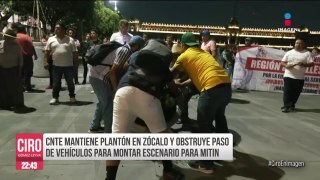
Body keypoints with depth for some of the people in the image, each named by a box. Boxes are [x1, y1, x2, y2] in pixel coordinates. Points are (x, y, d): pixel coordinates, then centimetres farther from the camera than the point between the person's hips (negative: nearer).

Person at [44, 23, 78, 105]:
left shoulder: (70, 40, 2)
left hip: (68, 65, -1)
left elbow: (74, 53, 3)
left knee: (70, 82, 9)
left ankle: (72, 96, 23)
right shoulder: (51, 39, 5)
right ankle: (55, 97, 18)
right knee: (56, 83, 7)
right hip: (56, 66, 1)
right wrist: (46, 62, -2)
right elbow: (47, 52, 6)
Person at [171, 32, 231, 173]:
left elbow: (171, 74, 18)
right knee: (219, 116, 30)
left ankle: (206, 164, 6)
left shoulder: (184, 56, 8)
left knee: (204, 124, 1)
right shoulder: (203, 52, 28)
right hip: (226, 84, 8)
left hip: (213, 88, -8)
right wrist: (182, 84, 40)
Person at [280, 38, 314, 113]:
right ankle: (286, 106, -1)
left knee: (296, 92, 6)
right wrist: (286, 65, -13)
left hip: (300, 78, 0)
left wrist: (303, 64, -20)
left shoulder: (307, 53, 4)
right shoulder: (289, 52, 9)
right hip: (288, 76, 1)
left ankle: (292, 105, 22)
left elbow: (311, 64, -1)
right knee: (287, 91, -5)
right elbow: (282, 62, 9)